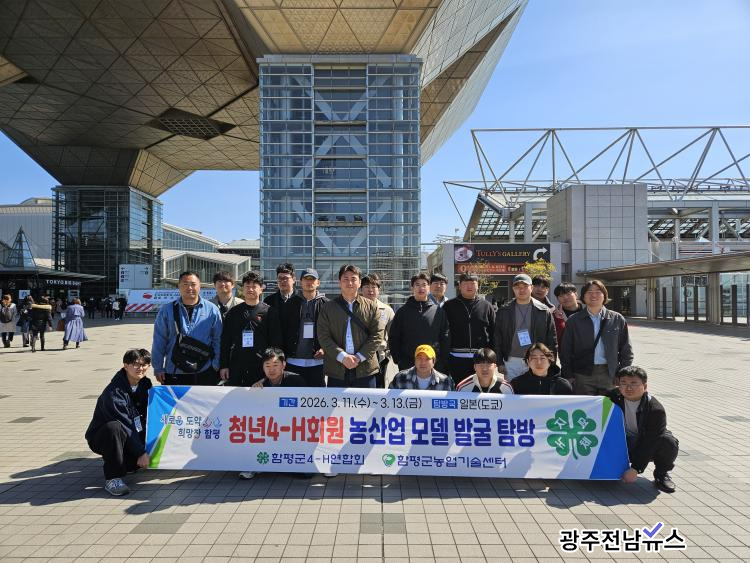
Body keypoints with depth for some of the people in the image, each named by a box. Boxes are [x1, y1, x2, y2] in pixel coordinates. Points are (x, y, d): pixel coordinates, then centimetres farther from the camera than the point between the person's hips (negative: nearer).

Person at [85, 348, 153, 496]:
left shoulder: (145, 384, -4)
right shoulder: (114, 392, -25)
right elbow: (125, 425, -26)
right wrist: (140, 453, -25)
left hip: (133, 435, 7)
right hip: (100, 438, -7)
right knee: (114, 428, -38)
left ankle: (125, 464, 13)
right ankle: (113, 478, -25)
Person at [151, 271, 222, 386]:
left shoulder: (212, 310, 0)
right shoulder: (166, 310, 1)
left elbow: (218, 340, 2)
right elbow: (159, 341, 3)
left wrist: (216, 366, -2)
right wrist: (158, 368, 1)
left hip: (204, 373, 0)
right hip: (174, 373, 1)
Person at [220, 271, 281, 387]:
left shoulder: (268, 311, 1)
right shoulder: (233, 312, 8)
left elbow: (275, 341, 0)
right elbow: (225, 340, 9)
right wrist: (223, 365, 4)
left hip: (261, 367, -2)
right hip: (236, 366, 2)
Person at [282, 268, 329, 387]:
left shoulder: (326, 304, 3)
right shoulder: (291, 303, 8)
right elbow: (282, 331, 6)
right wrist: (283, 356, 0)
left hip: (317, 361, -1)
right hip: (293, 361, 1)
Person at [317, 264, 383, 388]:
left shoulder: (371, 307, 7)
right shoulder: (328, 307, 6)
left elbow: (377, 335, 1)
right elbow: (323, 336, -1)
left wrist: (359, 357, -10)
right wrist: (342, 356, -13)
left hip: (365, 368, 0)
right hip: (337, 370, 0)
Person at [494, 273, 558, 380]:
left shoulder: (544, 311, 3)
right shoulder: (504, 311, 5)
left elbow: (552, 340, 4)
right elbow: (497, 338, 5)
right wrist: (500, 362, 0)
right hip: (512, 362, 1)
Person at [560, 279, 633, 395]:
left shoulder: (617, 319, 6)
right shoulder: (573, 321, 4)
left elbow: (626, 350, 9)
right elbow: (566, 352, 4)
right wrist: (568, 376, -2)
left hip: (610, 374, 1)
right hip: (583, 375, -1)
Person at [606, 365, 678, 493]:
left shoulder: (656, 409, -24)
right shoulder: (614, 397, -14)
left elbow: (649, 443, -27)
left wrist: (635, 469, -30)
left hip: (650, 446, -2)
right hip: (625, 444, 2)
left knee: (669, 442, -32)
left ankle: (661, 474, -4)